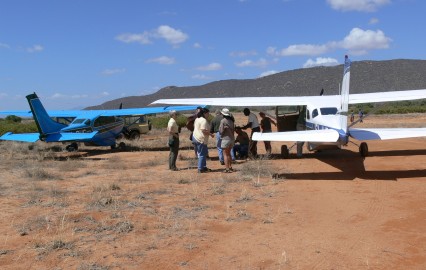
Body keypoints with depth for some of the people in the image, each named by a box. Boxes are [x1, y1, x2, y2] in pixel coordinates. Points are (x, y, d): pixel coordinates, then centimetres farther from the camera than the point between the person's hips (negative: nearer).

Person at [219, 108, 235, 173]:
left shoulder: (223, 121, -14)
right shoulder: (231, 121, 7)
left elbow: (221, 131, -13)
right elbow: (233, 129, 11)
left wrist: (219, 128, 5)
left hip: (225, 139, -7)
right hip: (232, 138, 7)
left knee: (225, 154, 0)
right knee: (229, 153, 19)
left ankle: (227, 168, -2)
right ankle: (230, 167, 23)